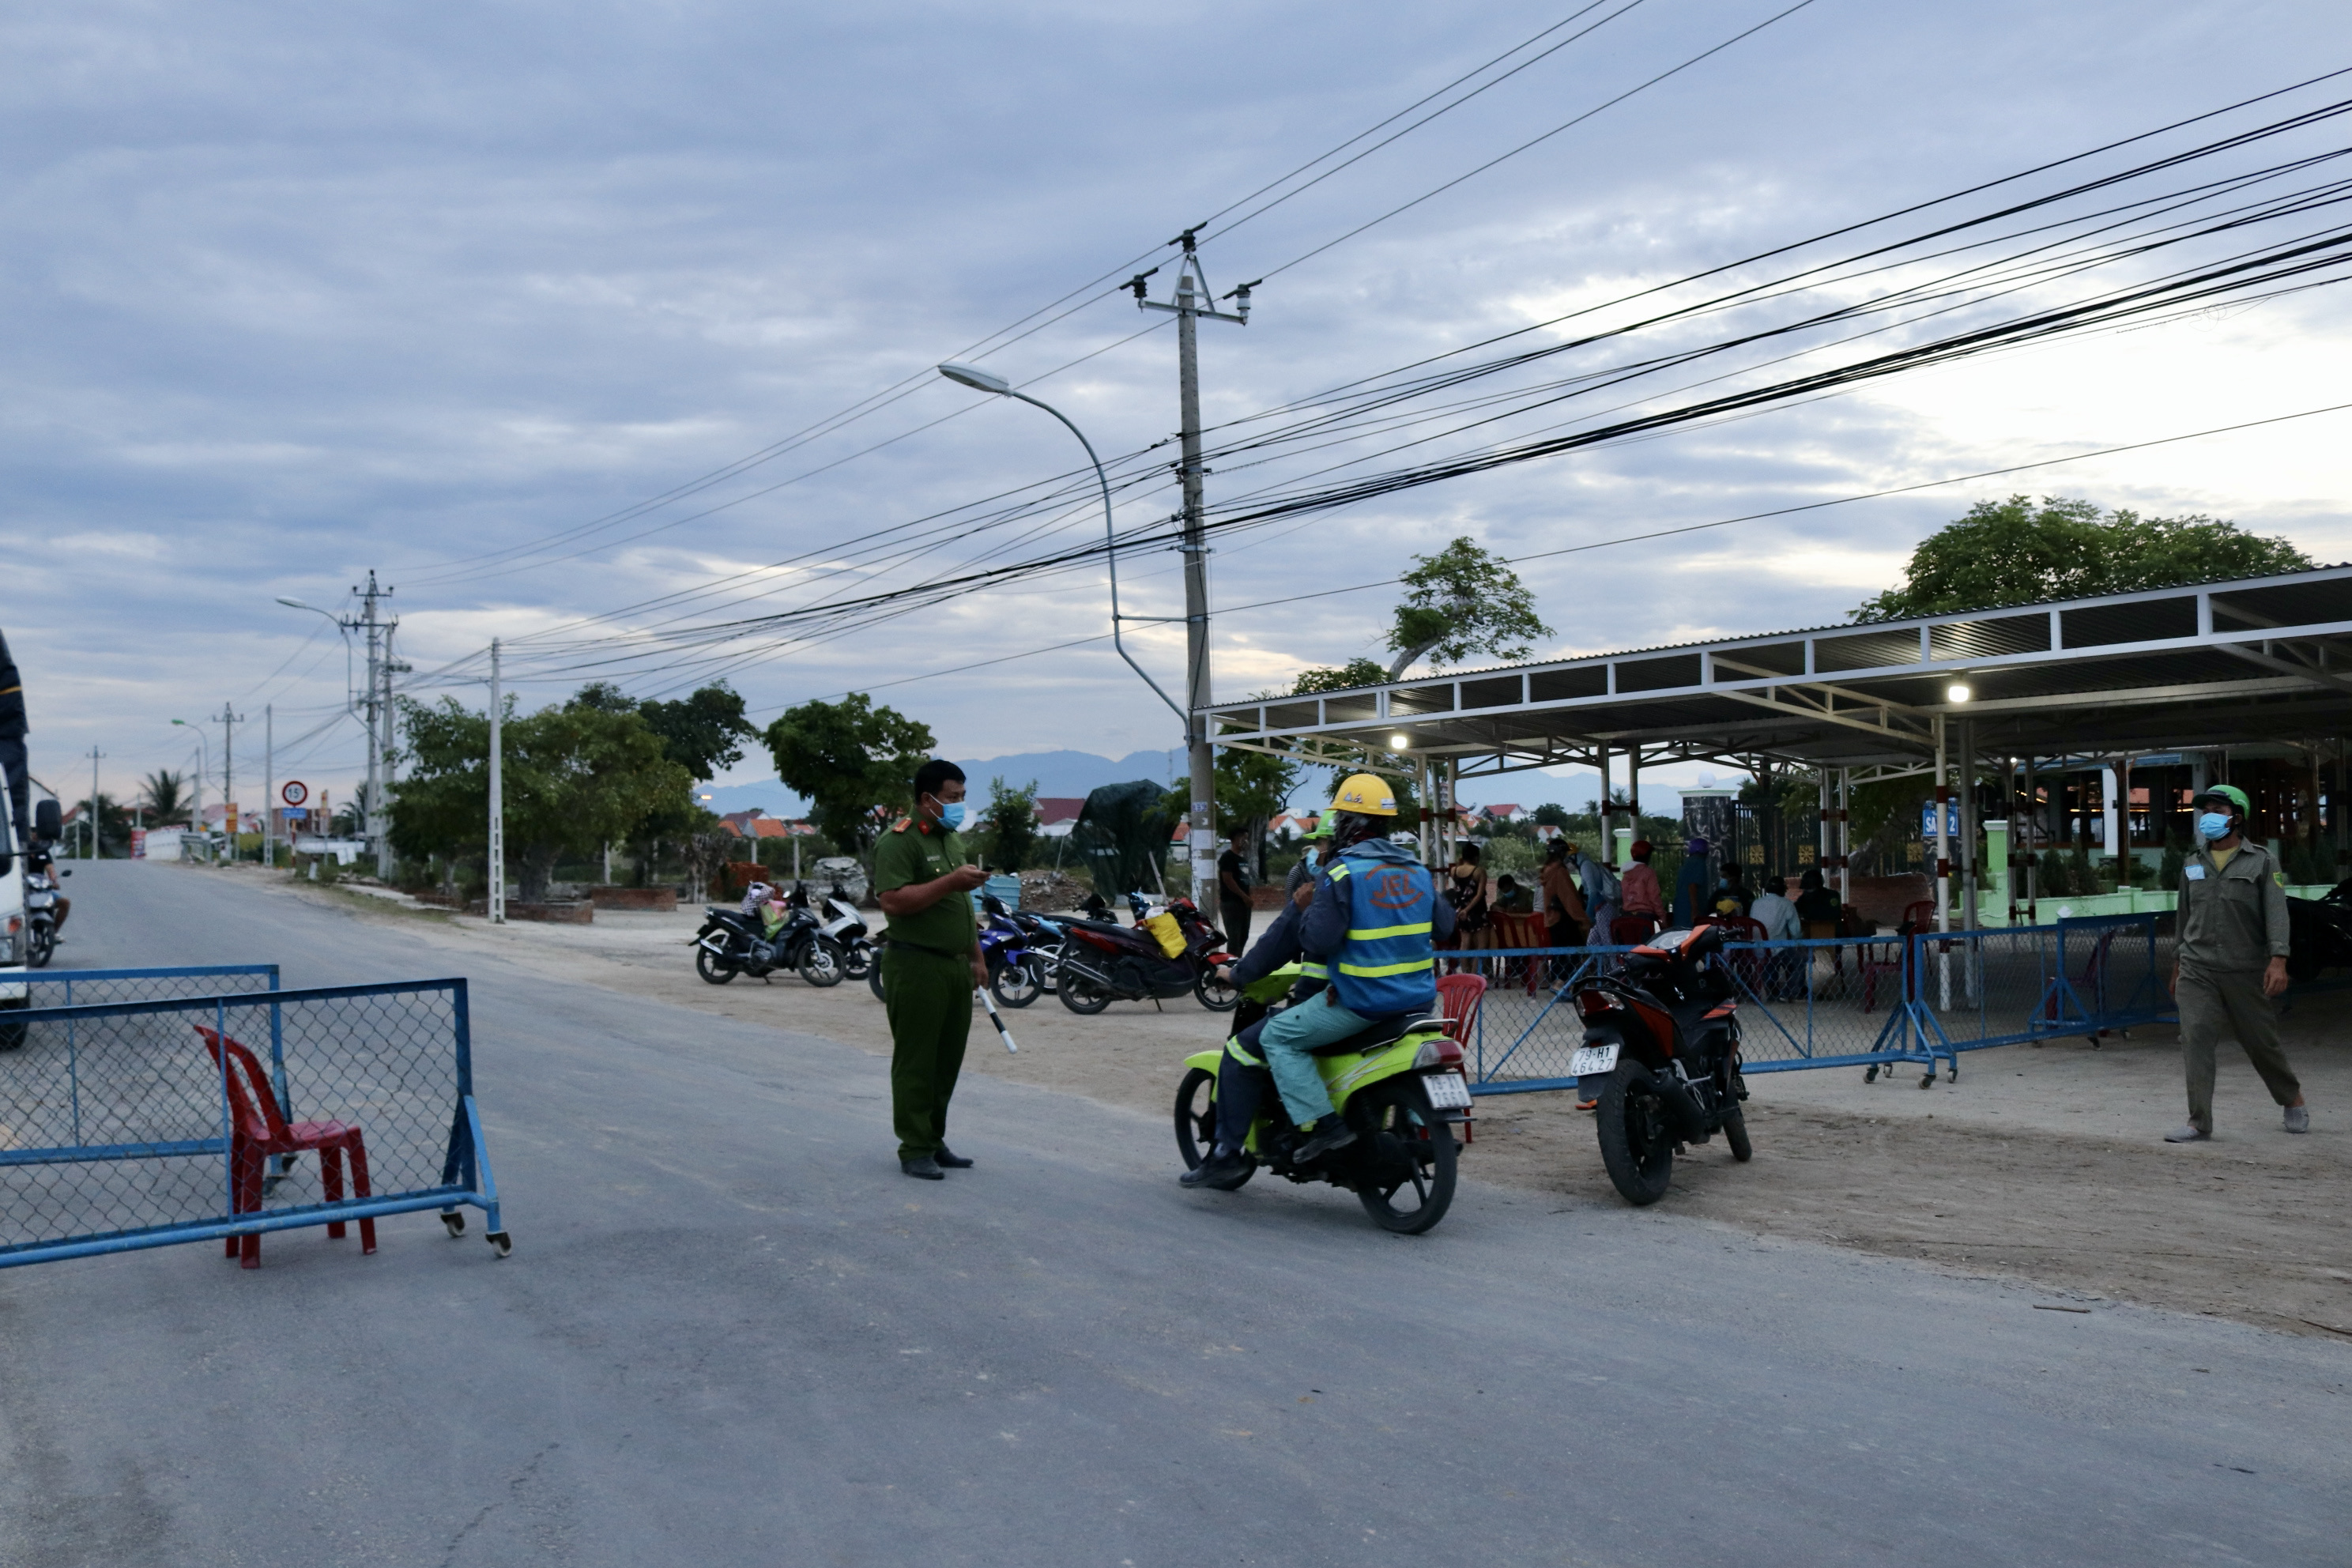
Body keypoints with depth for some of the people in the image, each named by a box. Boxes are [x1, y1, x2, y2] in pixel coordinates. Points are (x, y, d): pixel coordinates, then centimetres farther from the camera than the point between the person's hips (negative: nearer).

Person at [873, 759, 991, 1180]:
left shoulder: (952, 839, 18)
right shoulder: (899, 841, -12)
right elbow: (894, 901, -24)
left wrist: (976, 957, 21)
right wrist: (951, 881, -25)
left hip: (955, 967, 9)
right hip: (915, 967, -9)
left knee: (948, 1061, 12)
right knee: (916, 1063, -2)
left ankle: (935, 1141, 22)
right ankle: (915, 1150, 4)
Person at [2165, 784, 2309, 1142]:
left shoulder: (2262, 861, 1)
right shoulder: (2193, 865, 12)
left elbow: (2276, 913, -9)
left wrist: (2278, 960, -22)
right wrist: (2177, 967, 21)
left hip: (2247, 971, -2)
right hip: (2197, 971, 3)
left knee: (2262, 1042, 8)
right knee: (2195, 1036, -13)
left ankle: (2293, 1101, 36)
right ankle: (2199, 1123, -11)